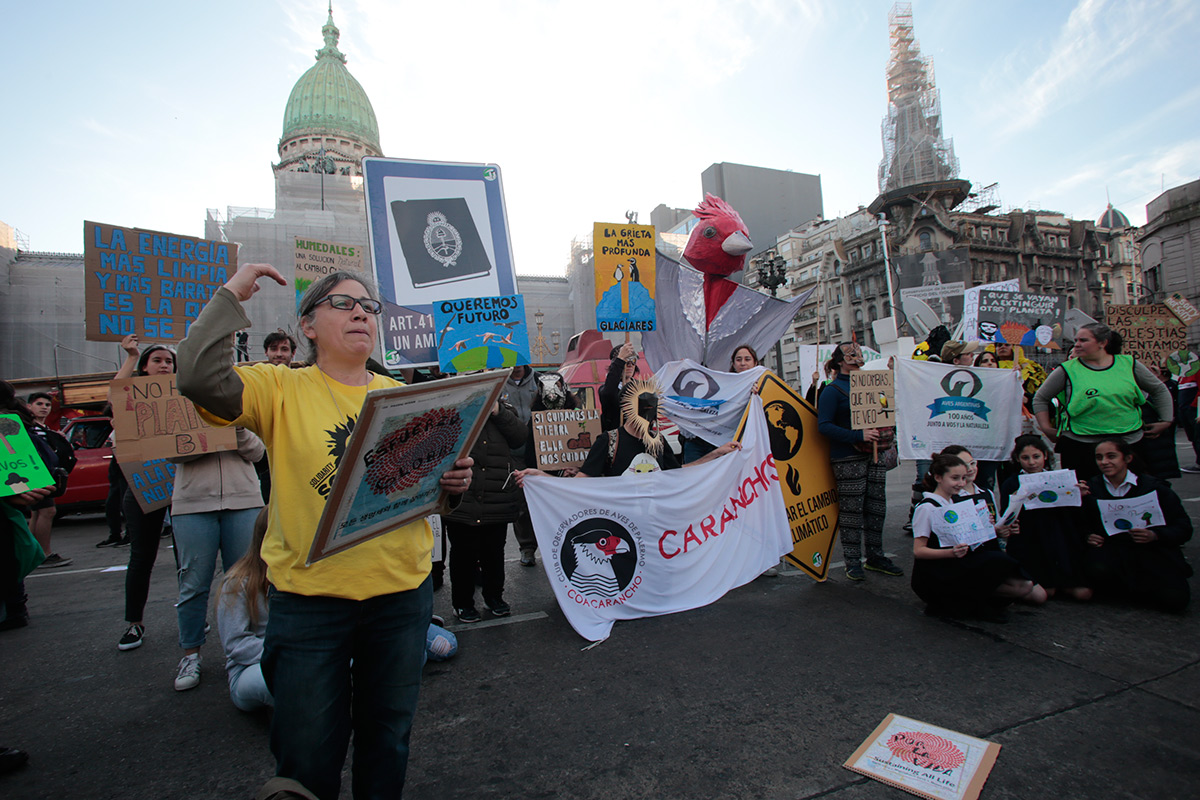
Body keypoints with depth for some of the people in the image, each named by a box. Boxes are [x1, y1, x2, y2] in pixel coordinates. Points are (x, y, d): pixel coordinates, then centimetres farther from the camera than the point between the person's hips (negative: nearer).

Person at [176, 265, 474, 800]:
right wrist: (232, 294, -13)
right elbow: (199, 378, -22)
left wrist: (453, 483, -11)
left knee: (388, 739, 21)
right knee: (307, 755, 13)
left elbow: (430, 487, 11)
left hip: (402, 594, 3)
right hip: (308, 599, -2)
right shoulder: (281, 390, -4)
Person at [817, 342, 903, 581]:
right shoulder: (832, 390, -6)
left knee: (876, 506, 10)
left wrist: (885, 431, 5)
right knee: (851, 509, -3)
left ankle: (875, 556, 23)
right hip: (848, 457, -7)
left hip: (874, 453, 7)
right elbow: (824, 425, -15)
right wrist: (858, 436, -23)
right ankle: (852, 561, 7)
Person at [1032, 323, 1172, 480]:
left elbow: (1159, 390, 18)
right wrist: (1046, 428, -3)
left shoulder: (1129, 364, 5)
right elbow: (1040, 398, 5)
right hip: (1080, 445, -2)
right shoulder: (1068, 370, -2)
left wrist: (1165, 421, 13)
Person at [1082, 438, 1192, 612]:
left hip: (1152, 550, 0)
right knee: (1098, 571, -35)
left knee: (1176, 599, -25)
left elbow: (1183, 528, 1)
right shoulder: (1090, 487, 6)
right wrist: (1087, 537, -10)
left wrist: (1154, 535, -19)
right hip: (1109, 547, 1)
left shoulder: (1153, 487, 1)